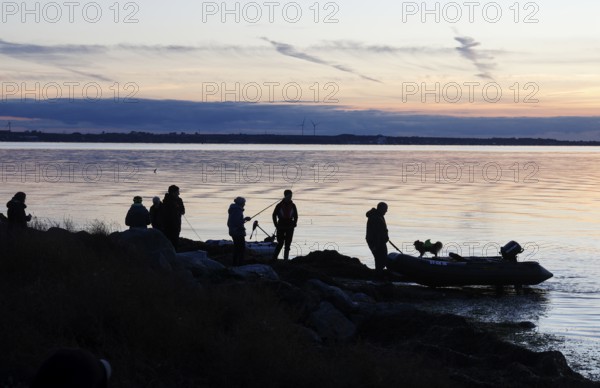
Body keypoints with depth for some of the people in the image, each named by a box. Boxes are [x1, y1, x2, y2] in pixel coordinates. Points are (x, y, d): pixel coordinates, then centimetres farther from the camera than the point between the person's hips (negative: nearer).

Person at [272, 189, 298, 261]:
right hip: (281, 227, -3)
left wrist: (294, 224, 6)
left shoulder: (293, 205, 4)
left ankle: (285, 259, 8)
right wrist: (276, 225, -1)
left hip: (290, 228, 3)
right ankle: (274, 258, 7)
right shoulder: (280, 205, -4)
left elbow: (295, 216, 15)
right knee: (280, 244, -4)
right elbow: (274, 215, 3)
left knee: (288, 245, 3)